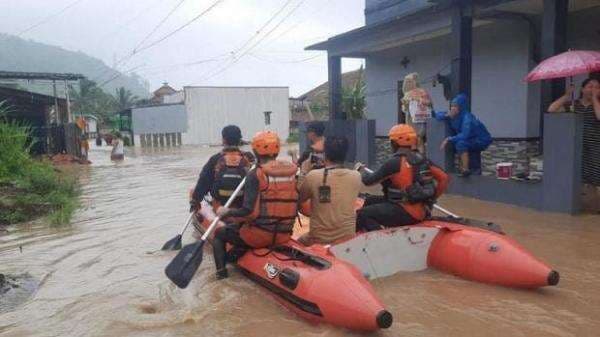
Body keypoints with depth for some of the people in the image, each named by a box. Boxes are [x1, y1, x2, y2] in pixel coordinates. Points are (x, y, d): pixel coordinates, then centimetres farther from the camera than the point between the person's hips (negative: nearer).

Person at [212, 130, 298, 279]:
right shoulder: (292, 171, 0)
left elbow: (249, 212, -21)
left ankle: (221, 270, 12)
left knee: (219, 233, 20)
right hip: (284, 235, 6)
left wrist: (226, 212, -5)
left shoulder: (256, 175, -16)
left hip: (259, 235, -6)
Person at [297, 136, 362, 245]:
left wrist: (303, 172, 9)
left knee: (299, 242, 28)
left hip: (319, 238, -1)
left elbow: (299, 198, 2)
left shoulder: (313, 176, -15)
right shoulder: (356, 176, -9)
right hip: (347, 238, 1)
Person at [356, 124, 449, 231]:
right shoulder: (422, 159, 5)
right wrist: (431, 198, 16)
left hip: (407, 213, -9)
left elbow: (369, 180, -9)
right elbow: (443, 178, 5)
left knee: (362, 215, -8)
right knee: (371, 201, 21)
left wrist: (361, 170, 13)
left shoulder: (395, 162, -16)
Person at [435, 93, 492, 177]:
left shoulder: (467, 117, -26)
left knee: (460, 143, -26)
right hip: (473, 139, 9)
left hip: (482, 140, -9)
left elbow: (464, 135, -35)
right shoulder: (454, 115, -5)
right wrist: (446, 115, -18)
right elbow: (437, 115, 1)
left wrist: (448, 139, -30)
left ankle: (466, 170, -19)